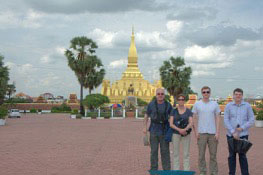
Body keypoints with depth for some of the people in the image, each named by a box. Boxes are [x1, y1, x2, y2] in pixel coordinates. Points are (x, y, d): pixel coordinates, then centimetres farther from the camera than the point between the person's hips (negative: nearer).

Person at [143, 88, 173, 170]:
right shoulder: (151, 104, -2)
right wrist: (144, 127, -3)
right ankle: (154, 170, 13)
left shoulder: (168, 105, 1)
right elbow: (146, 116, 6)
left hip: (164, 131, 0)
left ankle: (167, 170, 11)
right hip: (154, 130, 0)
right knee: (154, 151, 4)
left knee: (165, 151, 2)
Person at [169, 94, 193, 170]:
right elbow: (171, 124, -4)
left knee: (186, 154, 1)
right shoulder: (174, 111, 2)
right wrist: (179, 130, -20)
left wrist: (185, 129, -25)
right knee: (176, 154, 3)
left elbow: (191, 123, -6)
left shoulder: (188, 111, 2)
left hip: (186, 134, 0)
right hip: (176, 134, 0)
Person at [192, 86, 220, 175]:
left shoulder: (215, 104, 7)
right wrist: (196, 131, -2)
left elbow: (217, 118, 6)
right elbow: (194, 118, 6)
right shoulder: (197, 104, 4)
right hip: (201, 132, -1)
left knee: (213, 154, 4)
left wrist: (217, 132, -2)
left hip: (213, 133, 1)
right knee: (201, 154, 2)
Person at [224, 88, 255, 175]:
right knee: (232, 155, 6)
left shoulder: (247, 106, 3)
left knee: (242, 155, 1)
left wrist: (242, 128, -10)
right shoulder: (228, 106, 2)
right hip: (231, 135, 1)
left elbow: (252, 120, 3)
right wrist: (233, 132, -10)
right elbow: (226, 120, -2)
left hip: (243, 134, -1)